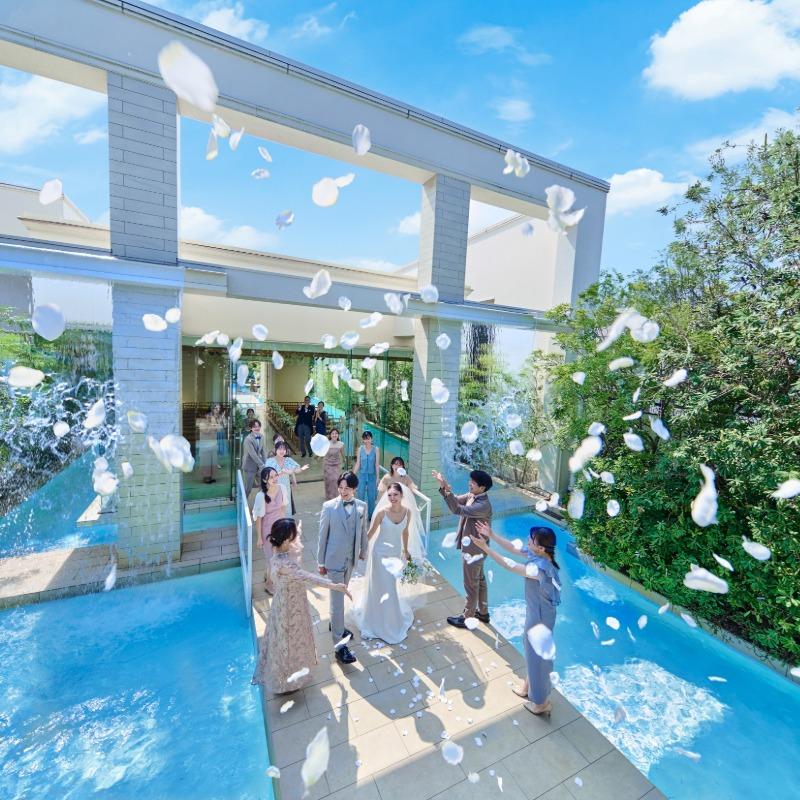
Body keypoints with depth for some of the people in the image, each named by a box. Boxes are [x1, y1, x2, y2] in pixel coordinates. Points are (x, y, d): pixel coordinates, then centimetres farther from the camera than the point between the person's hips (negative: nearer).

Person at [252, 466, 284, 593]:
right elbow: (258, 518, -17)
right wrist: (260, 537, -9)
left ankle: (268, 576, 52)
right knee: (271, 557, 14)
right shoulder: (261, 496, -29)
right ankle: (269, 583, 41)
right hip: (268, 530, -5)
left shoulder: (281, 488, -14)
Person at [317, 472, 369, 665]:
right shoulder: (328, 506, -15)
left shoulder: (362, 506, -6)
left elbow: (363, 531, 6)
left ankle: (335, 623, 47)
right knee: (337, 600, 1)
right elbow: (323, 535, -8)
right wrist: (320, 562, -3)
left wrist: (364, 551, 15)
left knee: (340, 595, 23)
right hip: (334, 559, -4)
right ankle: (339, 645, 11)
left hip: (351, 559, 4)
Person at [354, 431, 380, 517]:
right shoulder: (360, 449, -4)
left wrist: (377, 478, -4)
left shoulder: (376, 449, -8)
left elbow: (377, 465, -4)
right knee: (361, 496, 6)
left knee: (371, 497, 10)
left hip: (372, 475, -1)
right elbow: (357, 464, 1)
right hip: (362, 475, 1)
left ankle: (371, 515, 27)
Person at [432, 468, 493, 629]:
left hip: (474, 550, -9)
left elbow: (459, 509, -37)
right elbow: (456, 500, 1)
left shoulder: (484, 505, -30)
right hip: (472, 548, 9)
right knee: (479, 581, 24)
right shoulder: (470, 496, -3)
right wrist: (443, 485, -14)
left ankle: (467, 618, 28)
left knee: (471, 585, 10)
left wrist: (447, 491, -43)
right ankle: (483, 612, 42)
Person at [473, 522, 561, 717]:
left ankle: (541, 702, 38)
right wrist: (491, 535, -11)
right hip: (536, 611, 9)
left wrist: (485, 548, -35)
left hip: (539, 616, -9)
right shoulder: (537, 554, -12)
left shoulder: (539, 568, -37)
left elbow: (509, 566, -36)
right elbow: (512, 548, -4)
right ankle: (530, 686, 53)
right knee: (532, 651, 29)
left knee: (537, 655, 14)